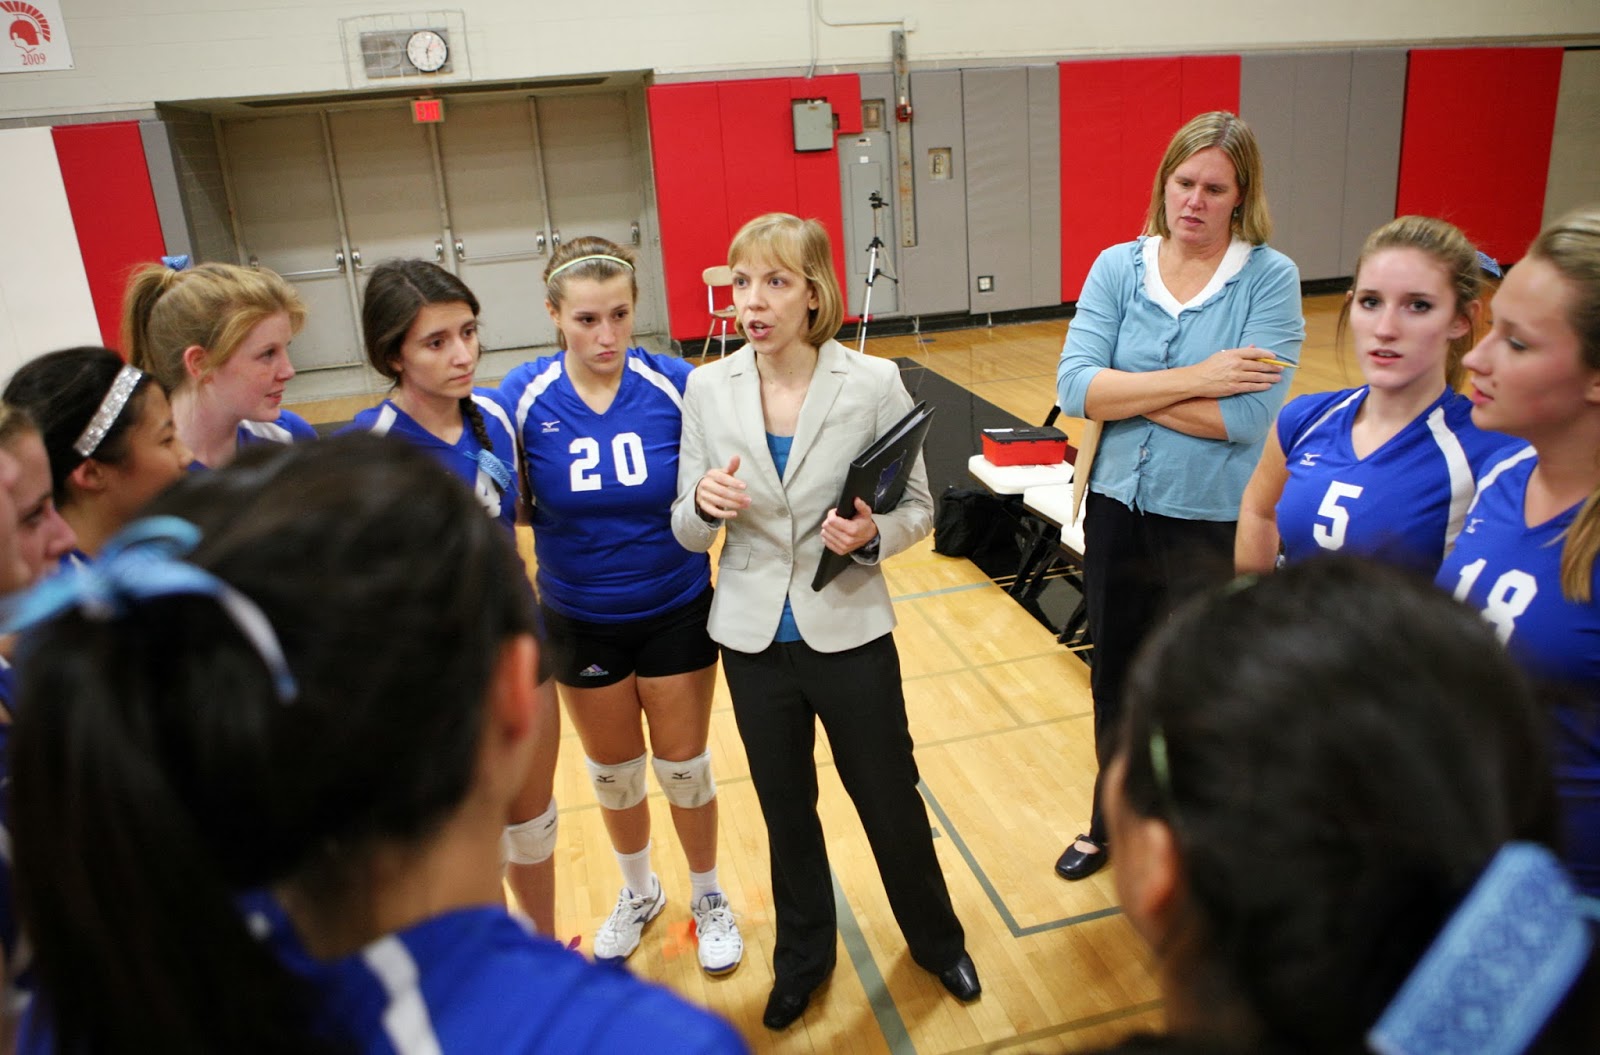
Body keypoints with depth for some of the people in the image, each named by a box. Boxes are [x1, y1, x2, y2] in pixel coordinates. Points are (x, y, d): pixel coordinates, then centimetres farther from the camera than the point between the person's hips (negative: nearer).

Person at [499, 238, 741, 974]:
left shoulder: (675, 385, -16)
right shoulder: (524, 397, -14)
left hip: (675, 612, -1)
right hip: (579, 622, 2)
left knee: (683, 767, 13)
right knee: (613, 771, 20)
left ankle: (707, 899, 40)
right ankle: (638, 893, 48)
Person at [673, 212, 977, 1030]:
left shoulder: (874, 382, -11)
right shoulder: (707, 389, -5)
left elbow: (918, 508, -4)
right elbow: (689, 533, 0)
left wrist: (873, 534, -25)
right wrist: (704, 503, -23)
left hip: (849, 633, -2)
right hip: (754, 638, 2)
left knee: (891, 802, 14)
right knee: (785, 810, 20)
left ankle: (937, 941, 44)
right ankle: (802, 956, 45)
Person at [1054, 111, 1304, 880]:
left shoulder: (1269, 277, -10)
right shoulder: (1117, 267, -1)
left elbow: (1247, 415, -21)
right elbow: (1074, 387, -13)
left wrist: (1126, 392, -15)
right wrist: (1192, 379, -20)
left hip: (1213, 522, -3)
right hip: (1118, 510, 4)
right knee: (1115, 681, 20)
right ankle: (1112, 824, 43)